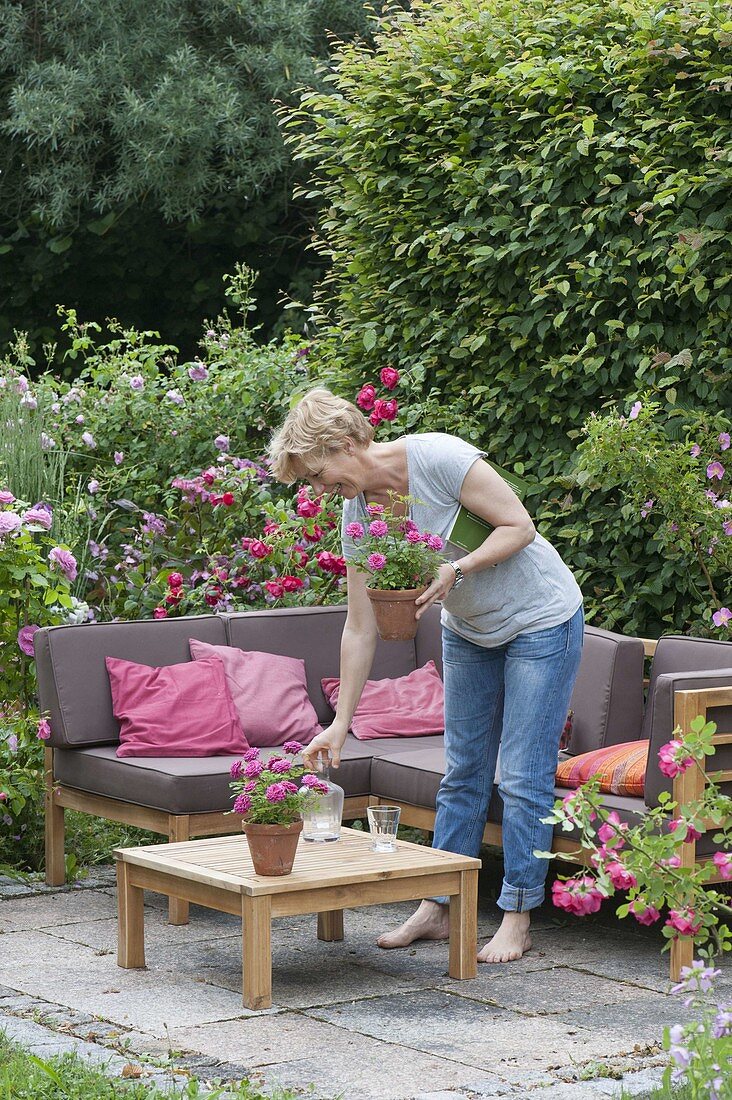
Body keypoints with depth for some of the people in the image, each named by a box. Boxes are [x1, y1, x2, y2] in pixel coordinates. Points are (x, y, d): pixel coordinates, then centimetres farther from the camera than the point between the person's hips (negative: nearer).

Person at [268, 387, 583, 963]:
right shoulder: (358, 511, -7)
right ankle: (436, 909, 18)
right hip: (469, 630, 6)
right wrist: (340, 724, -7)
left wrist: (454, 571, -34)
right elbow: (360, 629, -5)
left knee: (523, 777, -5)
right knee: (462, 772, 11)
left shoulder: (439, 458, -27)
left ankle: (517, 920, 3)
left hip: (540, 620, -6)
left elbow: (519, 525, -22)